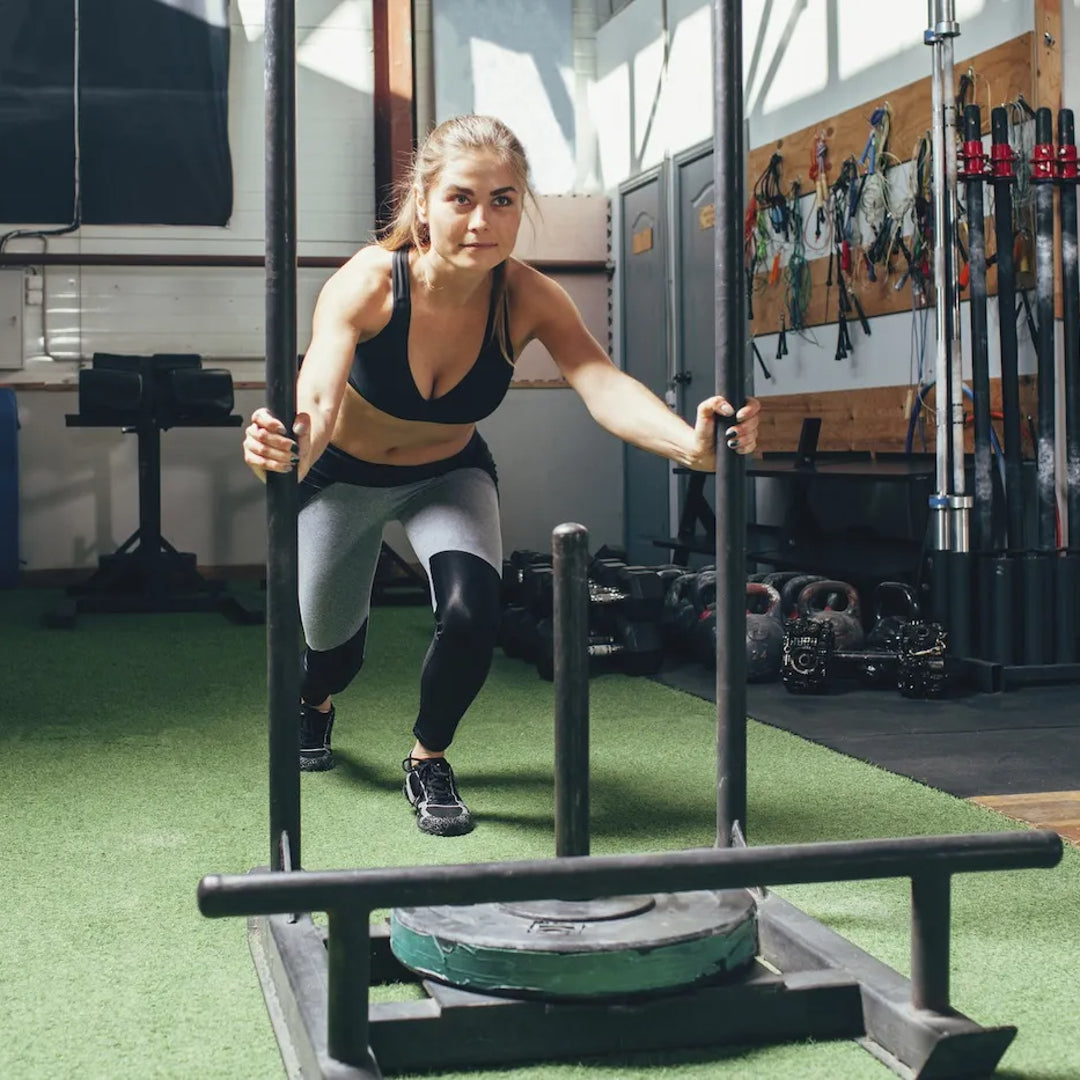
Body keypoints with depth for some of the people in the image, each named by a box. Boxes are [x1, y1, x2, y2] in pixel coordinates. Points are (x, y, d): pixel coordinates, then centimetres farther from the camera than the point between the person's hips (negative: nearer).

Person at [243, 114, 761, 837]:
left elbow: (603, 384, -45)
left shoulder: (528, 298, -29)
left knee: (473, 615, -23)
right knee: (332, 637, 12)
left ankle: (429, 760, 9)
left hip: (449, 475, 1)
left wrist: (691, 443, -66)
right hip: (344, 476, -1)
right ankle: (316, 705, 54)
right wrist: (289, 450, -76)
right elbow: (316, 395, -51)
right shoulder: (368, 283, -35)